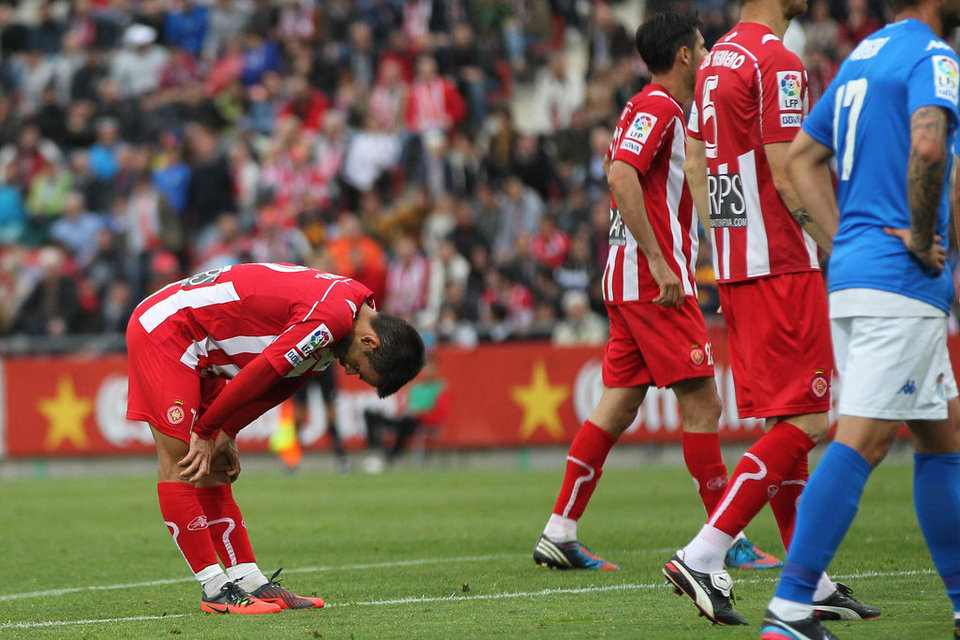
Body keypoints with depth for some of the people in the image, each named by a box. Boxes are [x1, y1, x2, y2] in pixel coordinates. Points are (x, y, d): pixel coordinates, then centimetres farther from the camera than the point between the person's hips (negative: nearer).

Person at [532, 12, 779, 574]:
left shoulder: (651, 109, 20)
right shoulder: (658, 108, -11)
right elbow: (621, 175, -24)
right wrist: (659, 262, -25)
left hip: (630, 281, 10)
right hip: (655, 280, -10)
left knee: (618, 407, 8)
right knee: (703, 403, -7)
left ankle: (559, 533, 6)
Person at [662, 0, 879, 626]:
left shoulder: (717, 60, 14)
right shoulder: (777, 62, -14)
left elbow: (695, 166, 20)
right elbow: (787, 179, -18)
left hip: (734, 266, 10)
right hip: (782, 268, -10)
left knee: (785, 420, 12)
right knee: (806, 422, -8)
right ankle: (702, 557, -14)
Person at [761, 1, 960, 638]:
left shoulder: (863, 56, 18)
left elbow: (802, 157, 22)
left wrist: (847, 239, 14)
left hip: (853, 271, 10)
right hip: (901, 282, -10)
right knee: (859, 445, -12)